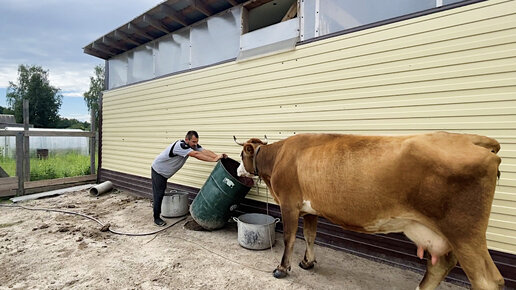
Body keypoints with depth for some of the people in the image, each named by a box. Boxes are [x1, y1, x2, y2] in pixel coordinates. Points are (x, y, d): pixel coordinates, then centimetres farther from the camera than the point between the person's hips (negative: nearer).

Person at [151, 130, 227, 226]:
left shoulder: (193, 145, -9)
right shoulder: (180, 145, -35)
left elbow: (205, 151, -23)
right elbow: (196, 154, -45)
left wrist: (218, 156, -40)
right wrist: (214, 160, -48)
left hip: (165, 173, 8)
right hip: (158, 171, -8)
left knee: (161, 193, 21)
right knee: (158, 194, -2)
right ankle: (157, 218, 9)